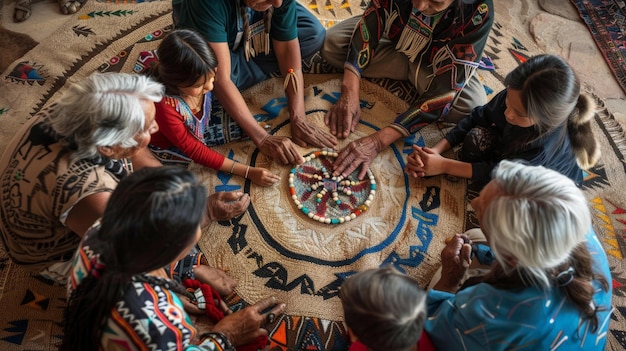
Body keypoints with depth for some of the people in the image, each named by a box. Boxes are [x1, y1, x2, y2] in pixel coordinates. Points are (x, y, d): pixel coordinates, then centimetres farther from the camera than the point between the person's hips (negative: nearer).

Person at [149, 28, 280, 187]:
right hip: (171, 147, -5)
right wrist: (248, 172, -34)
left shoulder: (201, 76, -27)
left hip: (201, 123, 5)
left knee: (254, 123, -9)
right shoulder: (164, 106, -41)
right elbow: (194, 151, -31)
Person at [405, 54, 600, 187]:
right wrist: (437, 150, -26)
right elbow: (478, 118, -16)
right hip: (510, 149, 4)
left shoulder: (547, 147, -43)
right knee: (477, 136, -23)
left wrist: (444, 166, -31)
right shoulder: (515, 97, -31)